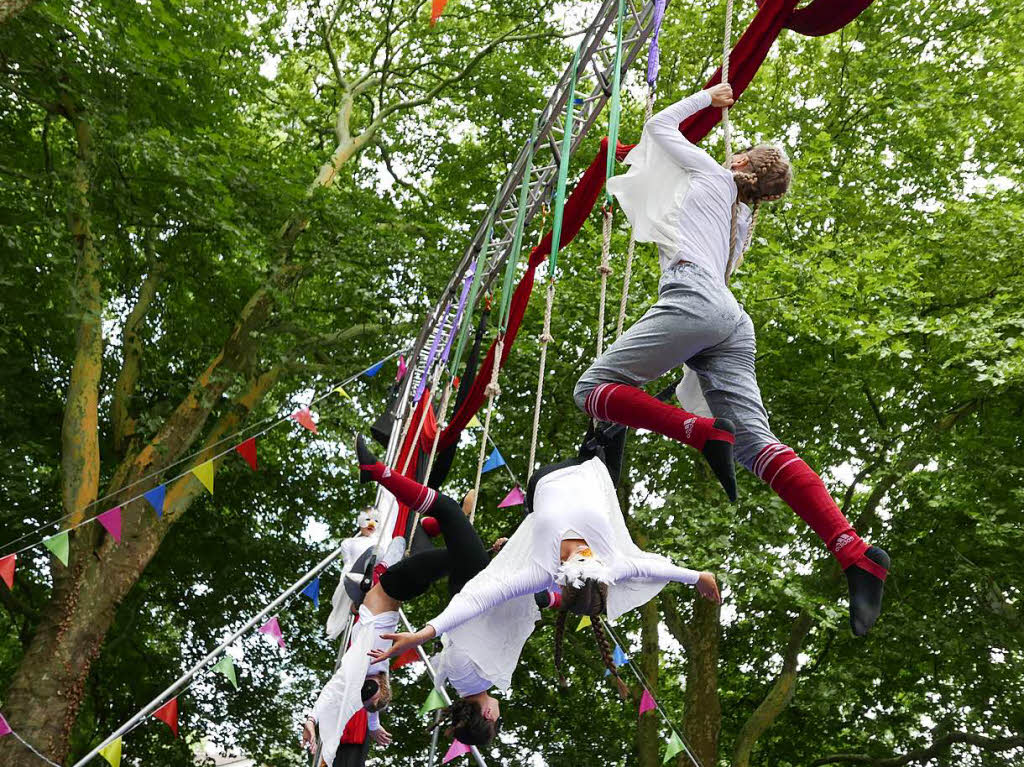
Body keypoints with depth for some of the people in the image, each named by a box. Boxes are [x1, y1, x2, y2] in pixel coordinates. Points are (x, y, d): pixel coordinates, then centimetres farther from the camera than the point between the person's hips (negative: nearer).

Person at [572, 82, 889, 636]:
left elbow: (660, 126, 30)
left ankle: (703, 433, -26)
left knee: (594, 388, -5)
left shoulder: (712, 176, 19)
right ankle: (856, 555, -24)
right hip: (734, 322, 7)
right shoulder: (742, 222, 35)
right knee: (756, 441, -8)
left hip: (695, 299, -7)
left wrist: (707, 97, 44)